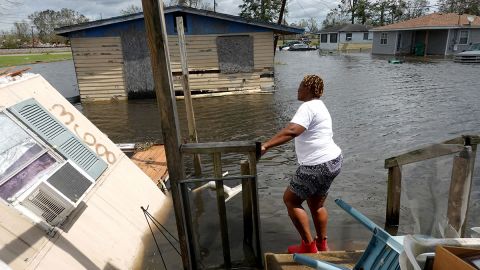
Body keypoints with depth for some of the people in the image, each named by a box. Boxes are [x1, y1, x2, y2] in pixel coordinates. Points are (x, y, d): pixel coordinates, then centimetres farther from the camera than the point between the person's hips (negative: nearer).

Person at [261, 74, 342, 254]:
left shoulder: (308, 107, -16)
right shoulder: (319, 106, 18)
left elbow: (291, 131, -31)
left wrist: (266, 145, -35)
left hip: (318, 166, -10)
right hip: (332, 160, 10)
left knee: (290, 200, 2)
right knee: (316, 205, 22)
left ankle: (309, 246, 10)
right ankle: (322, 245, 35)